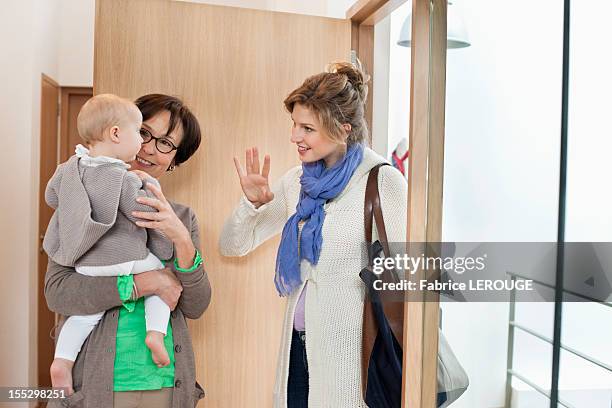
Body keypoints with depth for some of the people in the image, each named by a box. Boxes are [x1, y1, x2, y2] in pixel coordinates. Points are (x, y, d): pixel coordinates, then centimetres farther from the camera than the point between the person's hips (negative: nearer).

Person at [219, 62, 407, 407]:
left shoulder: (383, 181, -12)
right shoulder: (296, 181, 4)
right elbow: (232, 246, 7)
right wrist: (251, 203, -11)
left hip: (350, 348, -5)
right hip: (299, 343, 5)